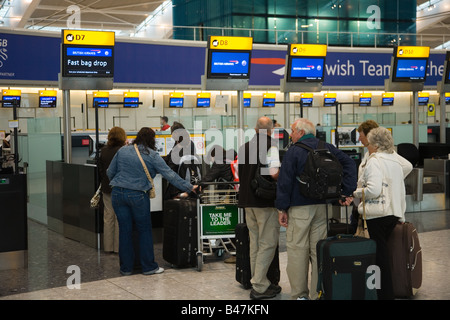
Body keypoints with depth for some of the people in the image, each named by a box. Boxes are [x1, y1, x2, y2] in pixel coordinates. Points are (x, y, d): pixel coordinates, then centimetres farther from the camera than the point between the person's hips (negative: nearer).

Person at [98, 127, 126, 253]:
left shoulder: (103, 150, 2)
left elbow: (100, 169, 9)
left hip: (107, 189, 5)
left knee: (108, 217, 10)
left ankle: (108, 246, 16)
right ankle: (118, 246, 7)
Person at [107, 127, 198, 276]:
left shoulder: (122, 151, 6)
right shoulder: (152, 156, -4)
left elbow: (110, 172, 12)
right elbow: (170, 175, -5)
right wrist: (189, 187, 1)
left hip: (117, 194, 3)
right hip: (138, 195, -3)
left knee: (124, 230, 9)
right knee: (144, 230, 9)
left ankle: (126, 268, 16)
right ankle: (148, 266, 14)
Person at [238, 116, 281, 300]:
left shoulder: (244, 147, 11)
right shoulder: (271, 146, -11)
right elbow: (274, 173, -24)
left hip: (247, 200, 7)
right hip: (265, 202, -7)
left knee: (255, 243, 13)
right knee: (268, 243, -2)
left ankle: (258, 283, 20)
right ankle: (259, 287, -3)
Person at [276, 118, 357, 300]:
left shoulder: (294, 151, -6)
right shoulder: (327, 149, 10)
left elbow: (285, 181, -9)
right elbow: (349, 164, 4)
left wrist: (282, 208, -5)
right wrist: (347, 191, -1)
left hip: (299, 207, -5)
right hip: (323, 206, 5)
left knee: (297, 249, 1)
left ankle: (299, 294, 4)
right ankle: (318, 294, 14)